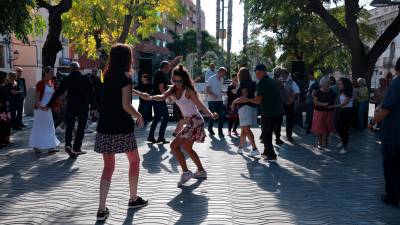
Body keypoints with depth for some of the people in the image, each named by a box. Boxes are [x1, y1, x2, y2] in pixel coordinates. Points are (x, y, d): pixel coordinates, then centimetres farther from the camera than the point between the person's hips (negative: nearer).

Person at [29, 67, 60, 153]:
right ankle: (36, 146, 17)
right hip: (40, 108, -7)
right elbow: (37, 97, -14)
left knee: (50, 127, 6)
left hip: (48, 108, 7)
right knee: (38, 127, 4)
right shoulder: (40, 84, -12)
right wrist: (39, 106, -27)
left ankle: (50, 147, 10)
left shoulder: (52, 83, 7)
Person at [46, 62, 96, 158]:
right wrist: (93, 107, 2)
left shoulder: (67, 79, -1)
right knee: (81, 128, 9)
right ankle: (76, 149, 9)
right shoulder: (86, 78, -4)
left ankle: (68, 145, -9)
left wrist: (49, 105, 6)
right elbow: (91, 93, -3)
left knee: (69, 127, 12)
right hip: (84, 107, -1)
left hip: (71, 106, 1)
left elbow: (57, 93, 0)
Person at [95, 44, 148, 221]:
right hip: (122, 128, -6)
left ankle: (102, 209, 5)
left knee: (108, 166, 11)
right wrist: (139, 116, 1)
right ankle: (133, 199, 27)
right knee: (134, 161, 16)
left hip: (105, 127, 6)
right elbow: (126, 105, -16)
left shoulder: (108, 75, 12)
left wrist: (142, 95, 40)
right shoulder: (125, 76, -9)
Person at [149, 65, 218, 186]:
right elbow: (163, 96, -9)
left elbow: (200, 104, -23)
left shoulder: (188, 90, -17)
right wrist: (150, 97, -28)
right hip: (190, 122, 9)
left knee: (174, 145, -10)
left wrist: (211, 114, -38)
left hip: (195, 122, -9)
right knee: (187, 148, 22)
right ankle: (201, 171, 35)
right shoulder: (174, 89, 4)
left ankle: (186, 172, -5)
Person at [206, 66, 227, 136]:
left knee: (221, 115, -2)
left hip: (220, 100, 6)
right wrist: (213, 95, -22)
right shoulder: (211, 79, -8)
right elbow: (207, 90, -10)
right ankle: (210, 128, 25)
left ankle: (220, 131, 7)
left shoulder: (221, 79, 12)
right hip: (212, 101, -6)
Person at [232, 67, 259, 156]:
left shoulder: (243, 83, -9)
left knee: (246, 129, -10)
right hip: (252, 107, 9)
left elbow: (245, 95, -21)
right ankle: (240, 148, 27)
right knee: (243, 129, 17)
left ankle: (255, 149, -16)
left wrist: (234, 102, -12)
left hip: (245, 107, -9)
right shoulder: (252, 83, 15)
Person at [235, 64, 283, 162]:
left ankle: (271, 156, 3)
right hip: (276, 111, 8)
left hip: (268, 112, -8)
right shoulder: (273, 81, 11)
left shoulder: (261, 83, -13)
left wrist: (247, 100, -5)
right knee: (269, 133, 20)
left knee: (266, 134, 4)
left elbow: (258, 100, -16)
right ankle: (267, 152, 29)